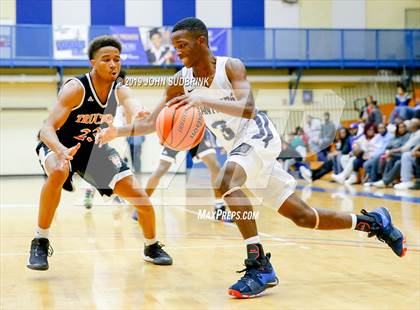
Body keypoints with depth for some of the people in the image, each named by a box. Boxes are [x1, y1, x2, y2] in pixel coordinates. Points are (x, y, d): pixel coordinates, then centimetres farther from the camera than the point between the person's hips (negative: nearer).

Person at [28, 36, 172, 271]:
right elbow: (47, 129, -34)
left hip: (95, 148, 5)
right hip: (58, 146, -4)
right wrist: (60, 151, -57)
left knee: (141, 198, -3)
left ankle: (152, 247, 26)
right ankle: (40, 242, -23)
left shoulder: (121, 91, -14)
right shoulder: (76, 89, -27)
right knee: (58, 172, -40)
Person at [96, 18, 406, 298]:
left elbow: (248, 109, -33)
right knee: (302, 216, 8)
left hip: (258, 135, -7)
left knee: (227, 182, -35)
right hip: (238, 146, 7)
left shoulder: (230, 67, -17)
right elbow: (153, 122, 0)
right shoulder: (181, 81, -2)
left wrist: (204, 101, -45)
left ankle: (260, 265, -28)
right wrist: (118, 131, -17)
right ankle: (372, 221, 27)